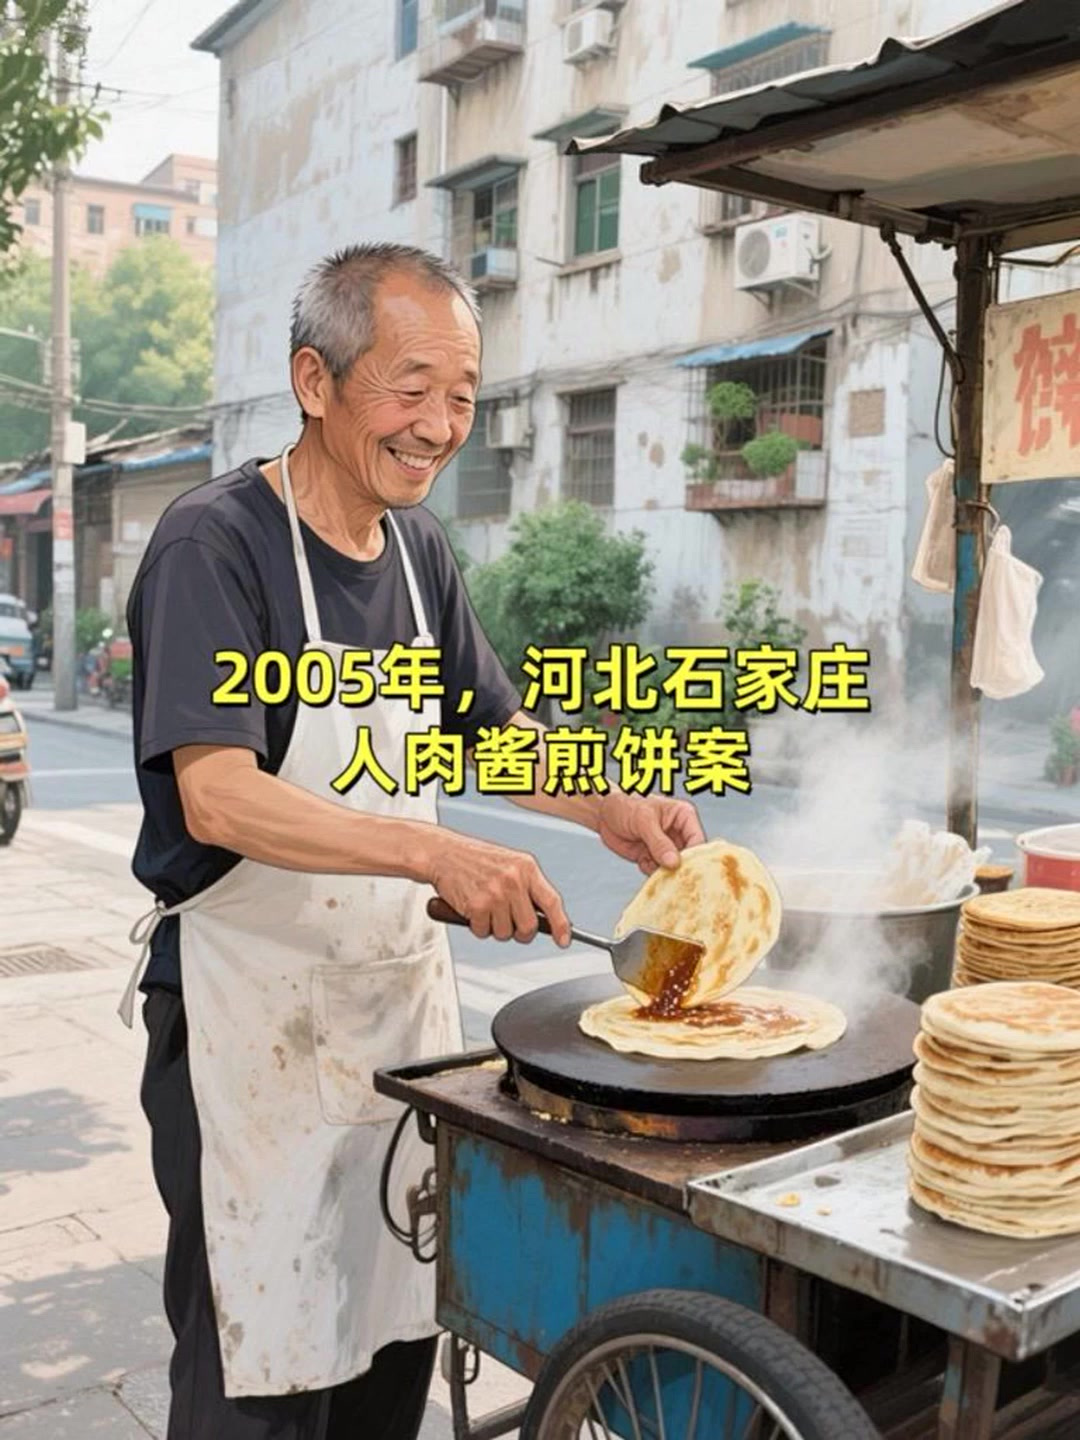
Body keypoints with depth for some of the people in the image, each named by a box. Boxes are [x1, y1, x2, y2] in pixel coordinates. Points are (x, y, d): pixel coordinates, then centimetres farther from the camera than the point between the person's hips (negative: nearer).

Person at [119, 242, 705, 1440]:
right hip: (254, 1014, -6)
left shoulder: (417, 546, 6)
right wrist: (437, 855, -37)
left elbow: (496, 733, 13)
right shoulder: (214, 544, -15)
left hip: (404, 992, 7)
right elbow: (217, 798, -26)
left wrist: (609, 809, -5)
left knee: (397, 1344, 17)